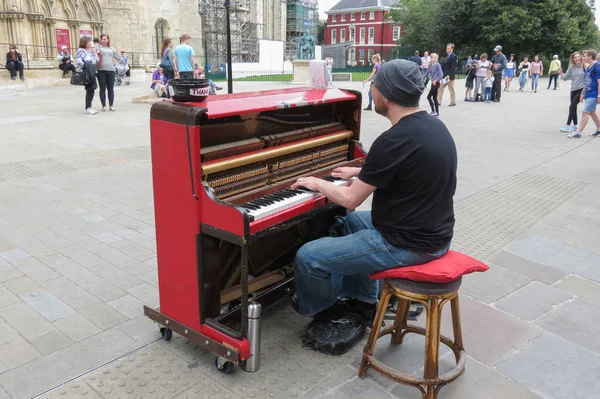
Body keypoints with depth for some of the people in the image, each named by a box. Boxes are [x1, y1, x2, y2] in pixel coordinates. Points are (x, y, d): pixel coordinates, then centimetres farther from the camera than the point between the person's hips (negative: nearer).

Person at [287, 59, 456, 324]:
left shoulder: (393, 140, -25)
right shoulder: (433, 125, 4)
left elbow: (350, 200, -16)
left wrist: (318, 184, 2)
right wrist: (359, 173, 29)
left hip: (408, 243, -9)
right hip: (434, 232, 10)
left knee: (308, 257, -2)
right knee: (353, 221, 31)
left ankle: (313, 306, 31)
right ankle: (363, 301, 36)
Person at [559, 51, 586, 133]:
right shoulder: (571, 68, 5)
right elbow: (565, 78, 6)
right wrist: (561, 73, -11)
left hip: (582, 89, -5)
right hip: (573, 90, 5)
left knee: (572, 106, -13)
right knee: (574, 108, 11)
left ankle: (567, 126, -8)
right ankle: (575, 126, 24)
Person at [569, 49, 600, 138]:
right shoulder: (589, 67, 13)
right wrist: (583, 94, 21)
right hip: (588, 94, 9)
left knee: (585, 112, -9)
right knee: (592, 112, 17)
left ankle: (578, 132, -9)